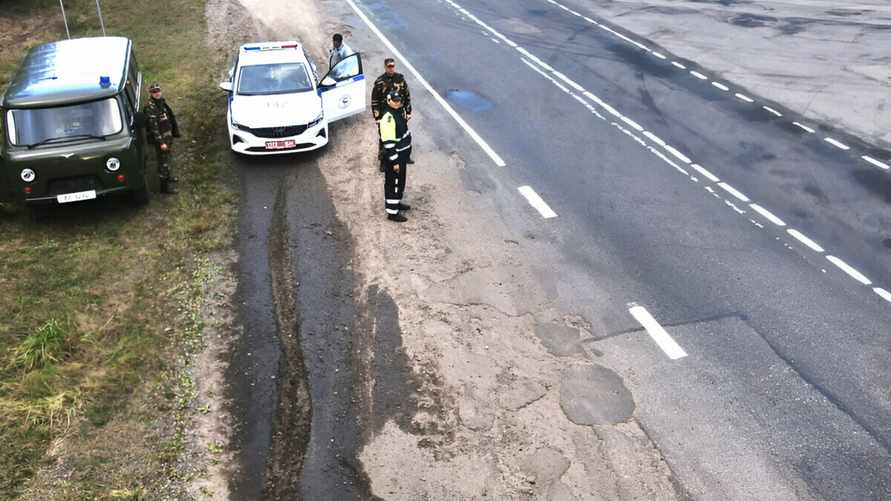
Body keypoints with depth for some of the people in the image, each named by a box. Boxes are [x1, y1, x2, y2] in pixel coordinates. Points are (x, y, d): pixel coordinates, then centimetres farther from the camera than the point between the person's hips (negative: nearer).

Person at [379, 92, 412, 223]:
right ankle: (392, 212, 10)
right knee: (393, 183, 1)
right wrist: (395, 161, -24)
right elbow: (388, 142, -26)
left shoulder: (399, 111, 5)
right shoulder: (388, 117, -25)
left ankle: (397, 203, 41)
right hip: (394, 155, -9)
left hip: (403, 153, 10)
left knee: (400, 181, 23)